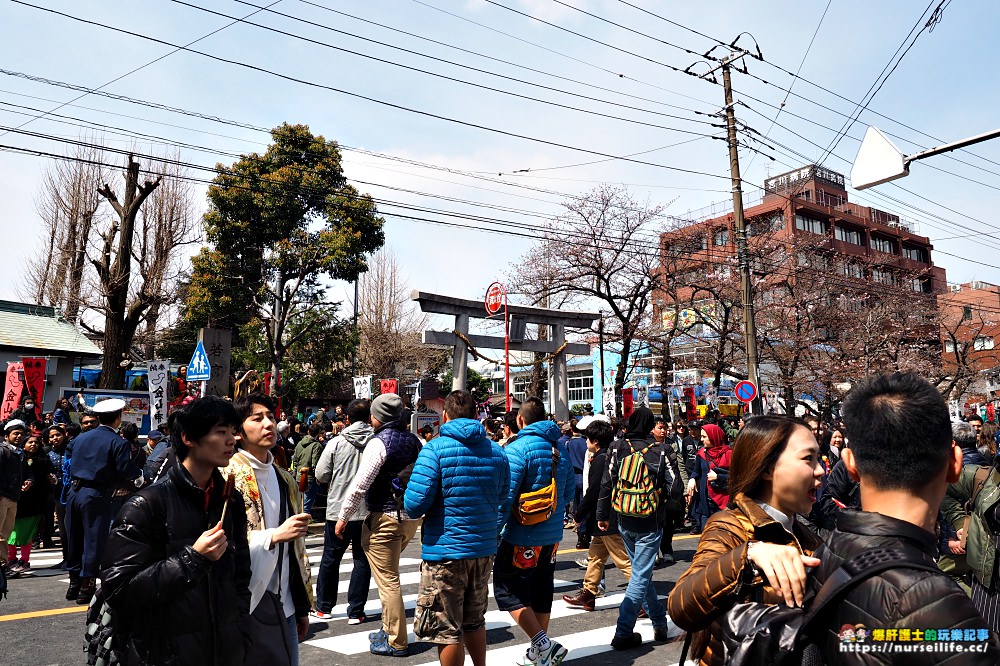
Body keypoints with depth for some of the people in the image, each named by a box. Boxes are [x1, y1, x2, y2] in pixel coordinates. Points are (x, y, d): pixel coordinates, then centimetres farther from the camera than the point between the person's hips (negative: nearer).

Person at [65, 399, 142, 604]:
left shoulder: (81, 438, 9)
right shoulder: (118, 443, -10)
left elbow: (71, 464, 17)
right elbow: (126, 471, -15)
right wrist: (139, 472, 4)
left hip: (75, 492, 7)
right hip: (98, 496, -6)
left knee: (75, 539, 17)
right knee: (94, 541, 2)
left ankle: (74, 583, 28)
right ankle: (87, 586, 7)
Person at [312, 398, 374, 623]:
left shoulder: (336, 443, -6)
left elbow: (321, 475, -2)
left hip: (338, 510, 1)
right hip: (367, 511, 0)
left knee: (330, 558, 16)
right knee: (362, 560, 10)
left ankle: (324, 607, 27)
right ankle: (355, 611, 12)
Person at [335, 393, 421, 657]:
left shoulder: (379, 442, -13)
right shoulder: (414, 440, 7)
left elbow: (360, 484, -16)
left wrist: (343, 517, -6)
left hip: (385, 518, -8)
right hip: (412, 517, 8)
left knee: (387, 581, 1)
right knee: (389, 576, 23)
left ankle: (396, 642, 8)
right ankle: (389, 629, 30)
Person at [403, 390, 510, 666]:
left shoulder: (435, 449, -15)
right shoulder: (496, 451, 2)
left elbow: (414, 503, -20)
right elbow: (502, 496, 11)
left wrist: (416, 512, 2)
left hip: (445, 551, -6)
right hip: (484, 548, 6)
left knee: (447, 630, 8)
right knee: (474, 621, 24)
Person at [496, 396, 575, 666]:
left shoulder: (517, 448, -16)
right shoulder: (560, 448, 7)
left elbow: (505, 496, -21)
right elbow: (569, 492, 14)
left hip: (522, 535, -7)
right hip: (552, 535, 8)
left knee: (507, 590, 4)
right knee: (541, 592, 17)